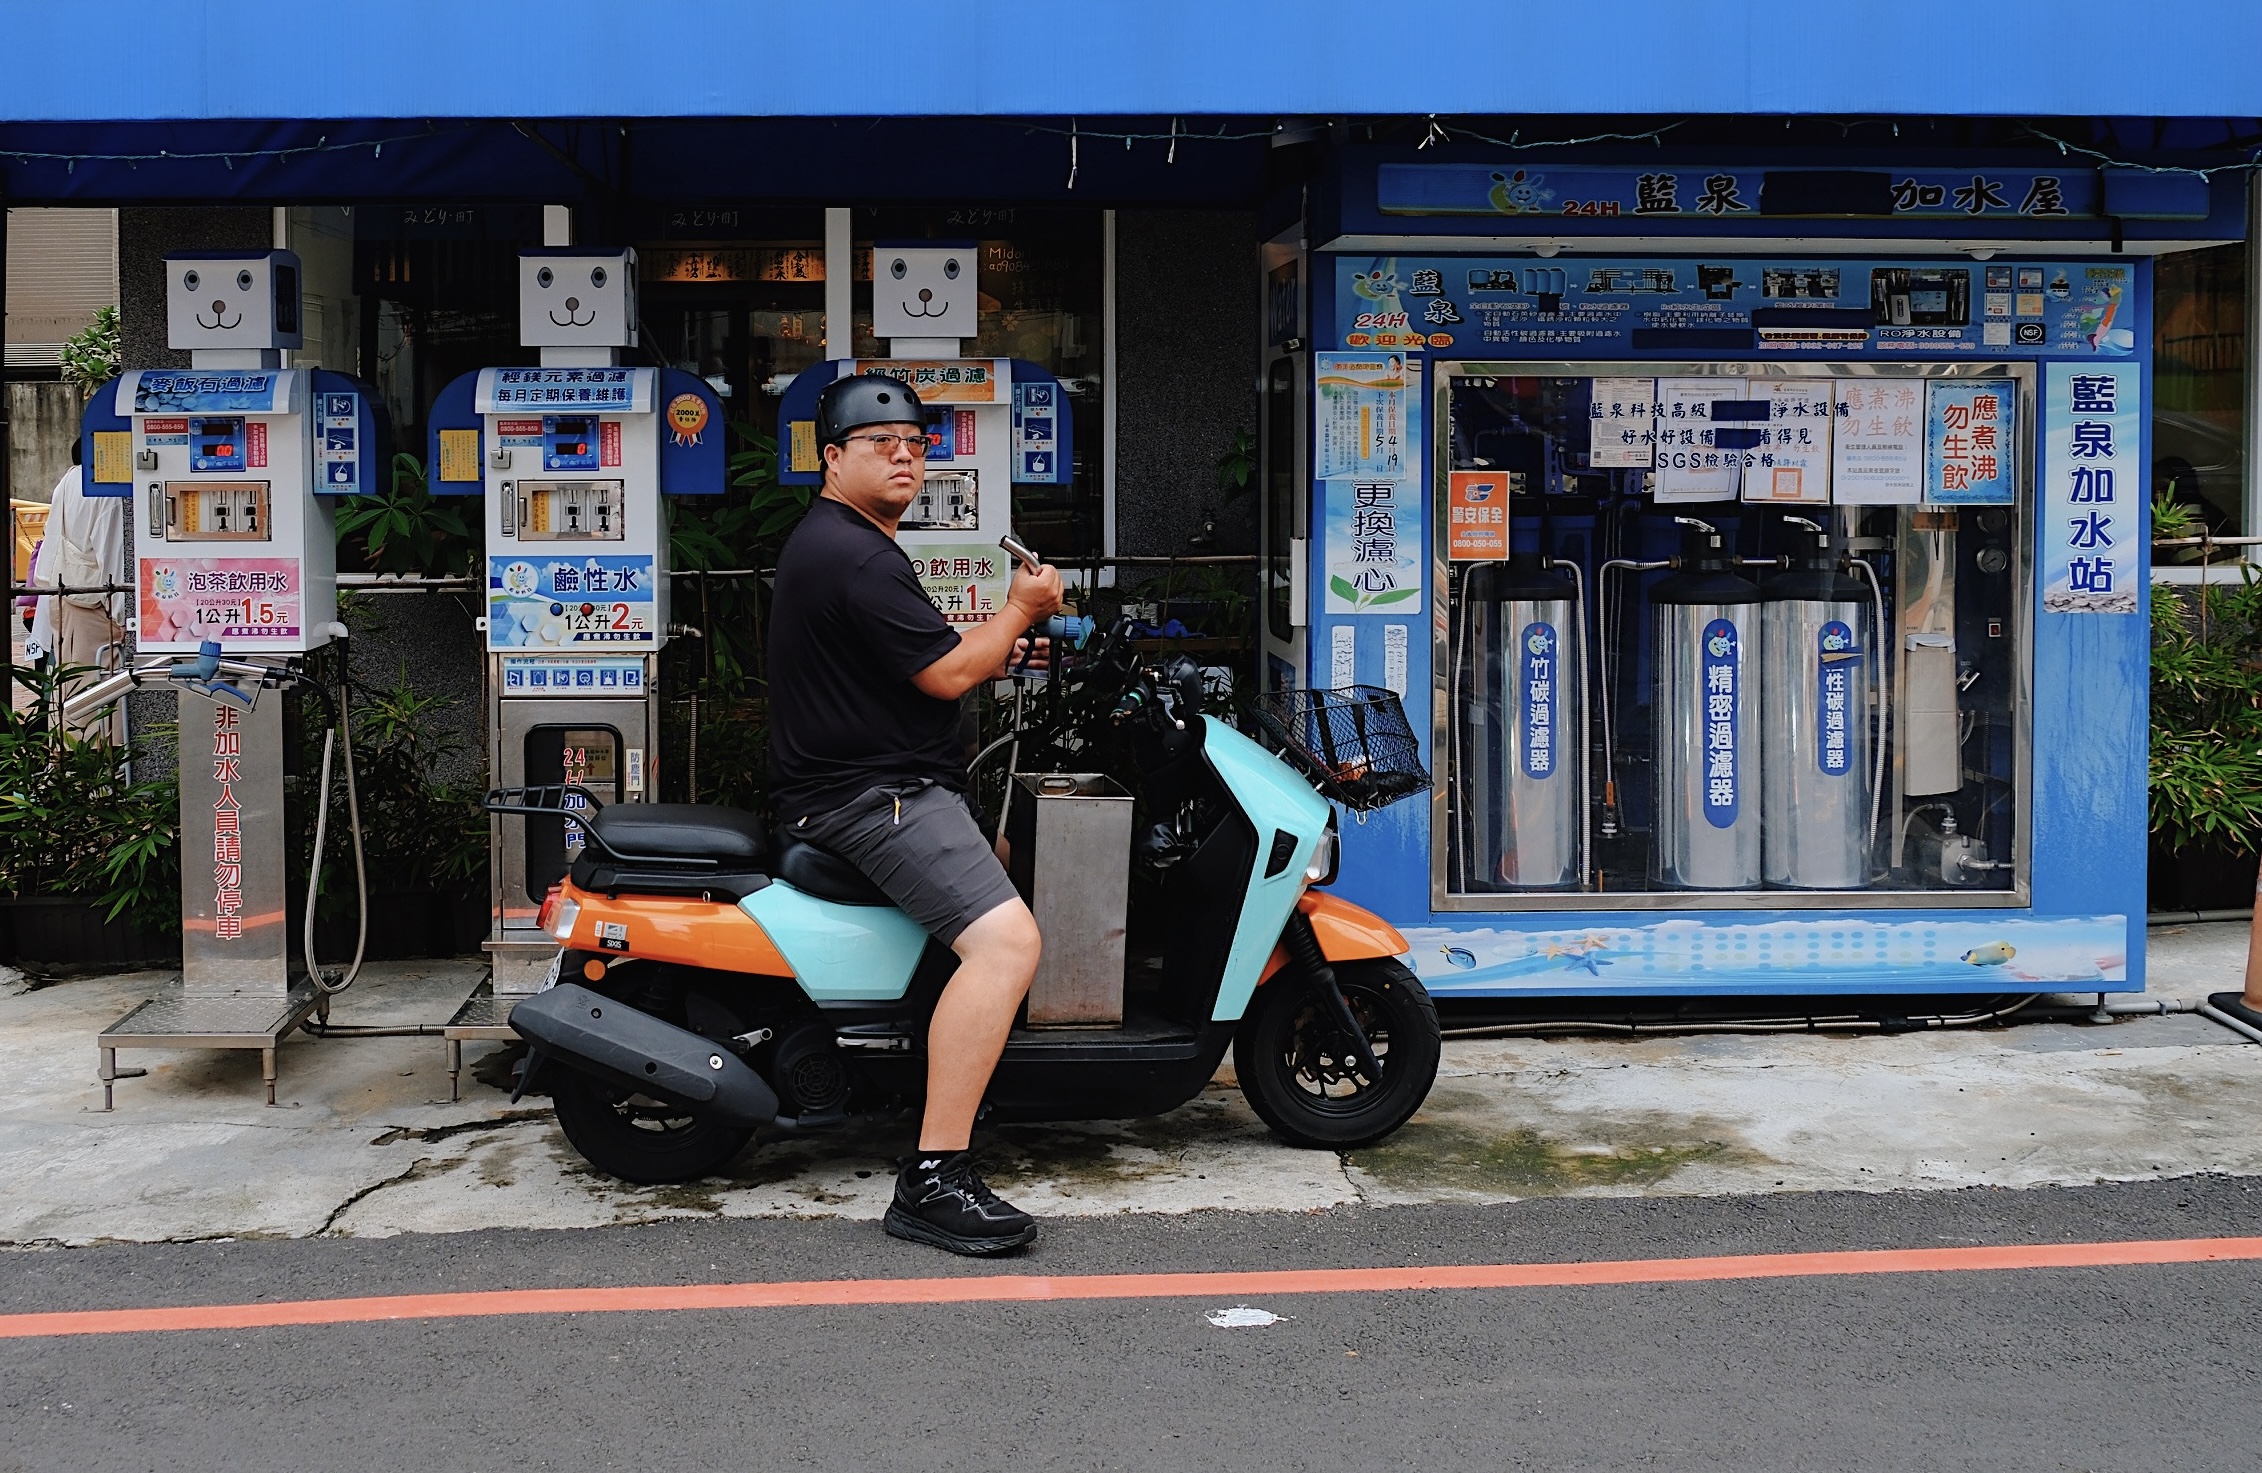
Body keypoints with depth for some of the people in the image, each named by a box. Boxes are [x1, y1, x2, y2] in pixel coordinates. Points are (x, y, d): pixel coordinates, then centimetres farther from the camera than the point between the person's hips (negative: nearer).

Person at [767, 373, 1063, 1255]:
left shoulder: (826, 539, 18)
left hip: (852, 781, 12)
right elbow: (946, 676, -19)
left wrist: (985, 653, 16)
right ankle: (933, 1179, -28)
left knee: (1000, 853, 36)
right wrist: (1019, 610, -2)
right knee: (1005, 940, -27)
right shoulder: (857, 557, -18)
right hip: (873, 796, -12)